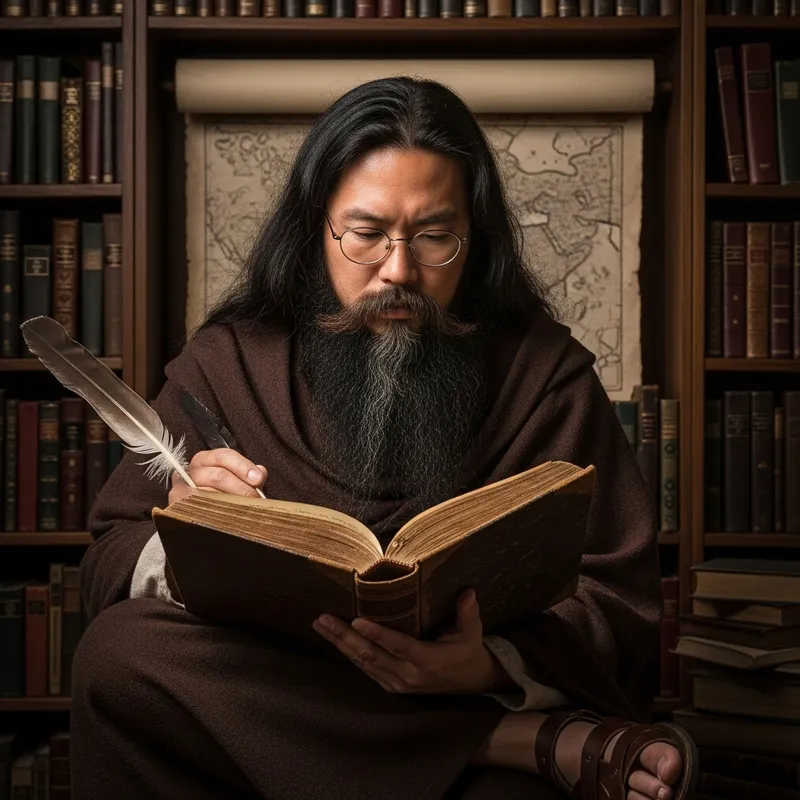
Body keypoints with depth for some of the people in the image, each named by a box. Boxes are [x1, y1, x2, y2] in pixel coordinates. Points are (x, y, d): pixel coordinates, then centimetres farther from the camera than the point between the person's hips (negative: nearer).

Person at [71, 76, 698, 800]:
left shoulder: (546, 372, 1)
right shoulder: (229, 361, 4)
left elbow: (620, 601, -5)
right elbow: (107, 567, 4)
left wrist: (490, 666, -27)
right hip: (263, 711, 6)